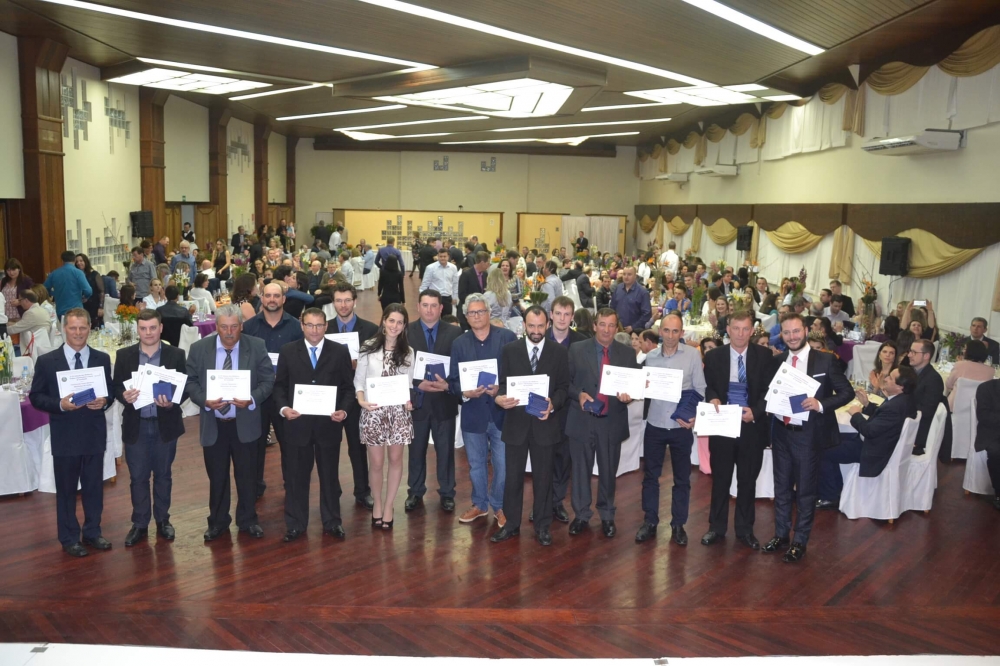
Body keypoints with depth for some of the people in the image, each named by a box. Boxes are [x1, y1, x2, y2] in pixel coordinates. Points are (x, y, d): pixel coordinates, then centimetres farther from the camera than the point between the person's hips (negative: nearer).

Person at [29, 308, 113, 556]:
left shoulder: (102, 359, 4)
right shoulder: (47, 361, -4)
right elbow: (36, 397, -2)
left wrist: (104, 401, -14)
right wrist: (60, 404, -20)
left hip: (95, 434, 2)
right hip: (64, 436, -2)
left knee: (94, 486, 13)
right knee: (66, 489, 10)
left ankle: (93, 533, 29)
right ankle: (69, 539, 24)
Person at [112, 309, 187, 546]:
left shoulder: (176, 355, -4)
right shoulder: (124, 355, -1)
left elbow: (185, 387, -3)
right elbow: (116, 387, 2)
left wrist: (172, 402, -22)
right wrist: (124, 397, -20)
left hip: (165, 424, -1)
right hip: (136, 426, 1)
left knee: (163, 475, 13)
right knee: (138, 477, 9)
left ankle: (162, 520, 29)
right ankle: (139, 524, 24)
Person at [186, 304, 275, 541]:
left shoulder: (256, 347, -7)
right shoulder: (199, 348, -4)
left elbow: (268, 379, -4)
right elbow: (190, 381, 0)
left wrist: (252, 399, -22)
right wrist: (204, 400, -19)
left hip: (245, 423, 0)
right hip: (213, 424, 1)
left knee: (247, 475, 11)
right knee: (217, 477, 13)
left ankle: (248, 521, 30)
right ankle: (218, 522, 31)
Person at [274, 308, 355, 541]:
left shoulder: (340, 352, 1)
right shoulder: (287, 351, 3)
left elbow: (348, 387, 2)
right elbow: (279, 385, 5)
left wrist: (343, 410, -14)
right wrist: (283, 408, -12)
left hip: (329, 423, 0)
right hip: (297, 422, 0)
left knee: (329, 475, 12)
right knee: (296, 476, 9)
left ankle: (332, 522, 26)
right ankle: (295, 524, 23)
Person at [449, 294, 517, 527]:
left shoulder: (508, 337, -5)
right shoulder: (459, 343, 4)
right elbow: (453, 379, 4)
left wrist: (502, 388, -19)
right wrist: (464, 392, -15)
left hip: (501, 411, -2)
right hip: (473, 412, 3)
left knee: (502, 464, 6)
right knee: (476, 464, 16)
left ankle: (499, 506, 27)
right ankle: (479, 504, 36)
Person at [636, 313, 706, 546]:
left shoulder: (692, 354, -5)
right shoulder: (650, 356, 2)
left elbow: (700, 389, -4)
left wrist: (695, 416, -15)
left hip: (681, 427, -2)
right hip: (655, 425, 2)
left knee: (682, 478, 10)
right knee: (650, 476, 9)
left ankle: (678, 525, 24)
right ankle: (650, 522, 23)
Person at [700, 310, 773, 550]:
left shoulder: (764, 355, -2)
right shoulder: (713, 356, 0)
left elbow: (769, 389, -3)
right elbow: (707, 387, 3)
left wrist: (755, 411, -18)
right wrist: (712, 398, -19)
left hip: (752, 426, 0)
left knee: (748, 480, 12)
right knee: (720, 478, 10)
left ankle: (745, 529, 27)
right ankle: (716, 527, 24)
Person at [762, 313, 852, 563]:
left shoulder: (826, 360, -8)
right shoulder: (777, 361, 4)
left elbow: (847, 392, -8)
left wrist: (821, 404, -22)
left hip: (808, 434, -4)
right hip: (781, 431, 4)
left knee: (806, 490, 8)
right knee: (781, 487, 15)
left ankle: (800, 542, 22)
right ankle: (781, 535, 31)